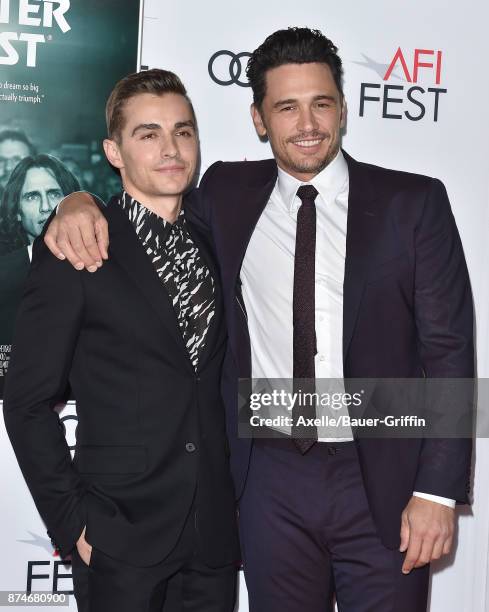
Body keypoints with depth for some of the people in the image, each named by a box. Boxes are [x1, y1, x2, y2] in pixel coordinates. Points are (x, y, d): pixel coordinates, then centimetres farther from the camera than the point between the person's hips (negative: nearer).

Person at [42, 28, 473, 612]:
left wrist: (437, 491, -8)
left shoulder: (414, 202, -3)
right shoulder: (229, 195, 4)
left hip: (383, 479, -1)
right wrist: (80, 203, -6)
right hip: (272, 481, 2)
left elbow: (448, 350, -4)